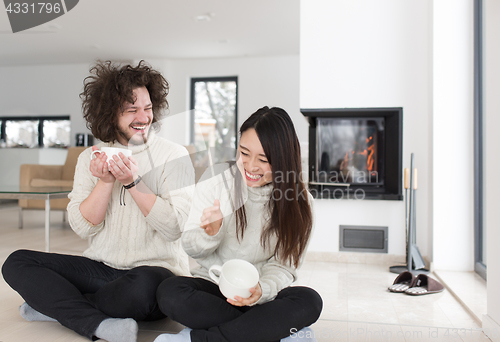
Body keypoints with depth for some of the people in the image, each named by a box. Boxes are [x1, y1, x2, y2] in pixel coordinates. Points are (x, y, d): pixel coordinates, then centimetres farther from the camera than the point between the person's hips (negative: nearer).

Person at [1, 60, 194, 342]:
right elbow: (83, 227, -1)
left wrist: (133, 182, -20)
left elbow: (174, 228, -13)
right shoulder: (91, 158, 7)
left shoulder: (173, 155, -5)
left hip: (156, 269, -4)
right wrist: (105, 181, -15)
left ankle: (56, 303, -10)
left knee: (141, 285, -38)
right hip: (101, 267, 5)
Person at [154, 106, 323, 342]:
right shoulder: (214, 183, -7)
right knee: (170, 293, -29)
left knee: (309, 302, -29)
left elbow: (284, 266, -5)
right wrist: (210, 234, -25)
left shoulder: (300, 203, -6)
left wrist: (262, 290, -27)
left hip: (261, 295, 0)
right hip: (212, 287, 0)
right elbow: (191, 249, -2)